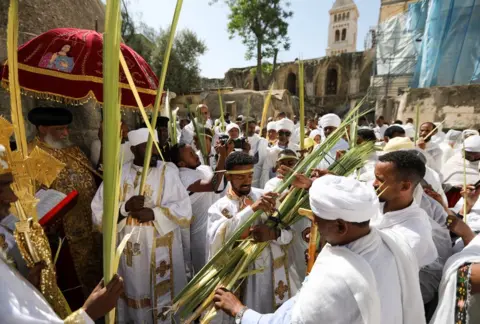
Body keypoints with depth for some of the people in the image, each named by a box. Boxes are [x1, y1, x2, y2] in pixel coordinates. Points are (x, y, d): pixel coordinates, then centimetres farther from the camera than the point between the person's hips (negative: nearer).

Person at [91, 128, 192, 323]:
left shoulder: (168, 172, -4)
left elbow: (184, 211, -10)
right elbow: (98, 213, -2)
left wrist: (154, 213, -21)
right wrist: (125, 207, -18)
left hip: (162, 252, -1)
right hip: (129, 252, 2)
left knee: (163, 297, 11)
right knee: (134, 294, 15)